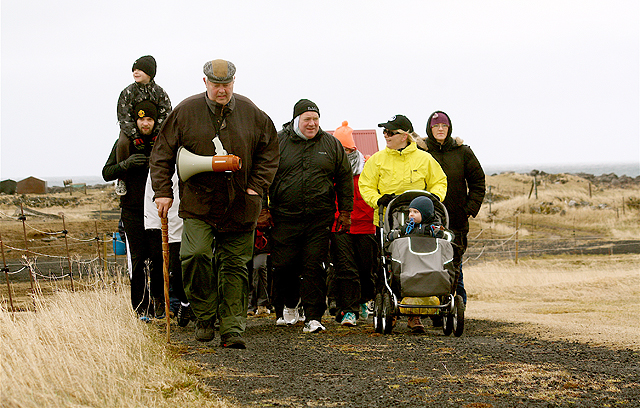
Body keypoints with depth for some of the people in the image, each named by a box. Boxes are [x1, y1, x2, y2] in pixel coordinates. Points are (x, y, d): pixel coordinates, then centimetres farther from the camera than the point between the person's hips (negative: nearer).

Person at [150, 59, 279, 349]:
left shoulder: (250, 113, 3)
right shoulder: (185, 112, -1)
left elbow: (269, 149, 13)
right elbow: (162, 153, 4)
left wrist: (257, 185, 2)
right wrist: (163, 191, -2)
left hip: (239, 206, 2)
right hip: (198, 204, -2)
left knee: (234, 265, 2)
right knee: (196, 255, -19)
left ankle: (232, 329, 6)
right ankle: (204, 316, -1)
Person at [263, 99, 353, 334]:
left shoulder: (331, 145, 10)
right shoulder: (278, 142, 5)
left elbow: (344, 179, 14)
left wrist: (345, 211, 9)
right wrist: (265, 209, 3)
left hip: (320, 218, 0)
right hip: (285, 217, 0)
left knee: (315, 268, -5)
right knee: (284, 266, 0)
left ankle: (313, 318, -4)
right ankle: (288, 307, 25)